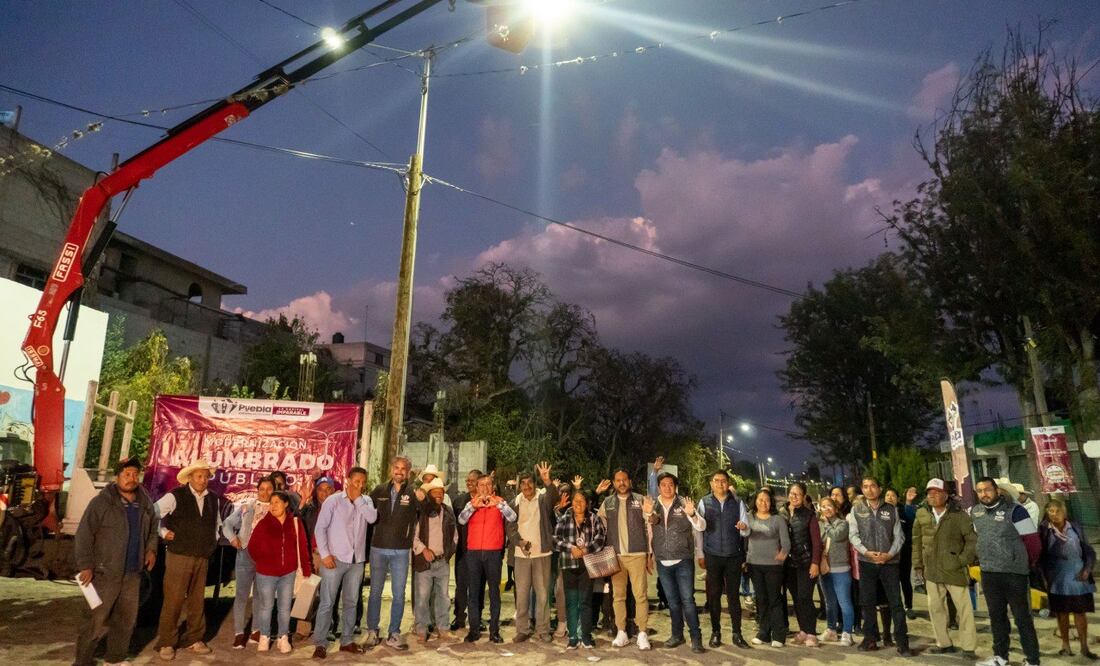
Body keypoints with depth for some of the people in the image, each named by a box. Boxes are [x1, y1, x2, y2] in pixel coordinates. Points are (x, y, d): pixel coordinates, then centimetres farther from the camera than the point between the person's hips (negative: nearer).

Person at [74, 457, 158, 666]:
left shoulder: (145, 504, 8)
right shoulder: (102, 501, -9)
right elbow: (84, 534, -10)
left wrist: (151, 549, 6)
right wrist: (85, 566, -14)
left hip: (133, 572, 6)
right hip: (106, 572, -5)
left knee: (126, 619, 14)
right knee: (96, 620, -1)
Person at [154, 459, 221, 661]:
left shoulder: (214, 499, 9)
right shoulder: (175, 496, -7)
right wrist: (164, 533, -7)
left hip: (202, 558, 5)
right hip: (179, 556, -5)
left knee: (197, 600, 11)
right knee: (173, 601, -2)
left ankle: (193, 640, 23)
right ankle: (166, 643, 12)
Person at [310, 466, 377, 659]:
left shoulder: (366, 501, 6)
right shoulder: (333, 500, -4)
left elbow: (372, 517, -13)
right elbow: (320, 528, -5)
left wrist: (358, 498, -10)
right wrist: (325, 554, -12)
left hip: (357, 560, 4)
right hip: (335, 558, -4)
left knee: (350, 602, 12)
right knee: (327, 602, -1)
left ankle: (347, 641, 22)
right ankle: (320, 643, 9)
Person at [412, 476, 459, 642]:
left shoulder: (448, 512, 10)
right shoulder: (420, 511, -5)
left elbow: (455, 535, 18)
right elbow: (413, 534, -8)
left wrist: (450, 551, 9)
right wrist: (423, 549, -14)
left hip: (443, 561, 4)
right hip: (424, 561, -4)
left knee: (442, 596, 10)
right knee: (422, 597, 0)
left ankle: (442, 628, 21)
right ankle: (422, 630, 12)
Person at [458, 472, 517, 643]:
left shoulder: (499, 502, 3)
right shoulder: (472, 503, 8)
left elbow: (512, 517, -12)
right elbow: (461, 520, -7)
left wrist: (498, 503, -25)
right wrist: (473, 506, -22)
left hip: (494, 553, -1)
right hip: (473, 553, 2)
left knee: (494, 592, 3)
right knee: (473, 592, 6)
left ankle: (494, 630, 10)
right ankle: (474, 629, 14)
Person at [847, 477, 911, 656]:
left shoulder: (891, 509, 4)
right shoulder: (856, 509, 2)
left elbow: (899, 536, 2)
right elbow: (853, 535, -1)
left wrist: (890, 554, -12)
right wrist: (866, 552, -14)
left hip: (889, 562, 0)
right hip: (866, 562, 1)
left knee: (896, 602, 0)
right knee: (867, 602, 7)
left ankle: (902, 642, 7)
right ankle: (870, 638, 17)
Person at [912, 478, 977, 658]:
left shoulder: (959, 515, -7)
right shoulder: (922, 514, 4)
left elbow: (972, 540, -5)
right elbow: (917, 541, 9)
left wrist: (963, 560, -11)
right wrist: (918, 564, 7)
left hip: (954, 570, -4)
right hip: (932, 570, 4)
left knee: (964, 608, 2)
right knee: (935, 607, 11)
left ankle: (968, 647, 13)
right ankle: (944, 643, 24)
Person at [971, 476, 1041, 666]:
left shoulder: (1014, 510, -13)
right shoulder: (975, 512, 4)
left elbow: (1033, 541, -9)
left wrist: (1027, 565, 3)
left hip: (1014, 573, -5)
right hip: (988, 573, 5)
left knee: (1022, 618, 5)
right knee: (996, 617, 15)